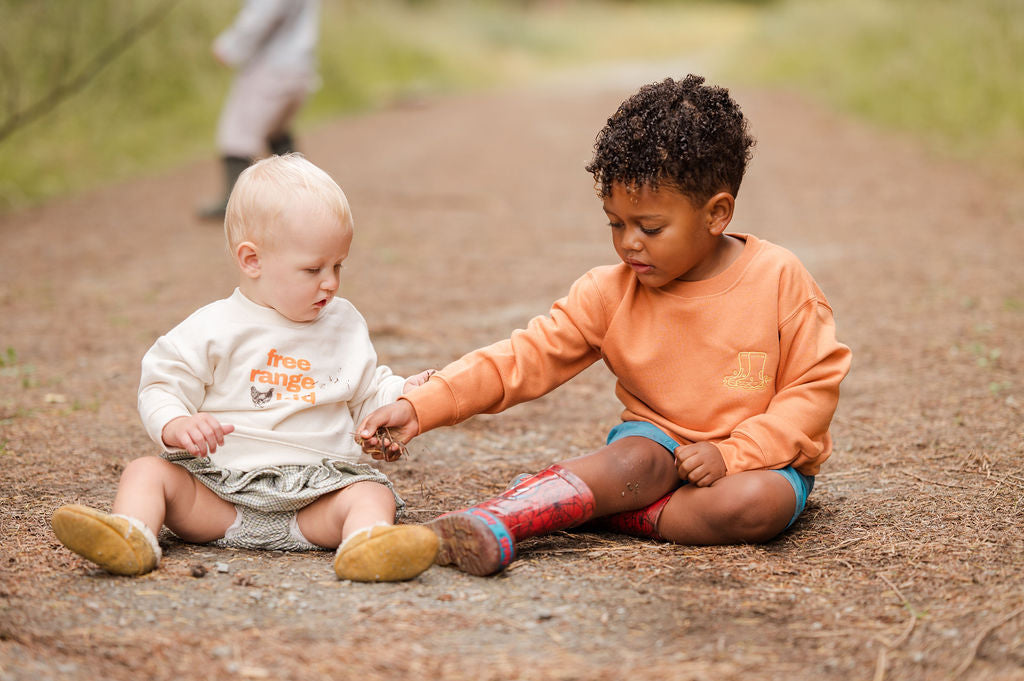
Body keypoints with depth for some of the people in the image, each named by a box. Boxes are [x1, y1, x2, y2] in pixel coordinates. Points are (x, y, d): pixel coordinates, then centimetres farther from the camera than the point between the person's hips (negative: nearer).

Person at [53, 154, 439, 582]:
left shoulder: (344, 326, 13)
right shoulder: (213, 329, 1)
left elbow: (369, 395, 21)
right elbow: (162, 387, 1)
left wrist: (407, 393, 1)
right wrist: (175, 426, -21)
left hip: (315, 492, 1)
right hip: (218, 488, -1)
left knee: (372, 494, -27)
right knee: (147, 471, -18)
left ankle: (367, 546, -58)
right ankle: (130, 538, -44)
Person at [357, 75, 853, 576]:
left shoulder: (779, 280, -11)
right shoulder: (610, 293, -4)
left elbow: (815, 388, -9)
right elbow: (525, 357, -8)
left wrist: (730, 454, -21)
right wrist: (419, 408, -20)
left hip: (760, 459, -1)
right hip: (659, 442, 2)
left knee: (756, 502, -34)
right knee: (636, 459, -32)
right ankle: (487, 528, -49)